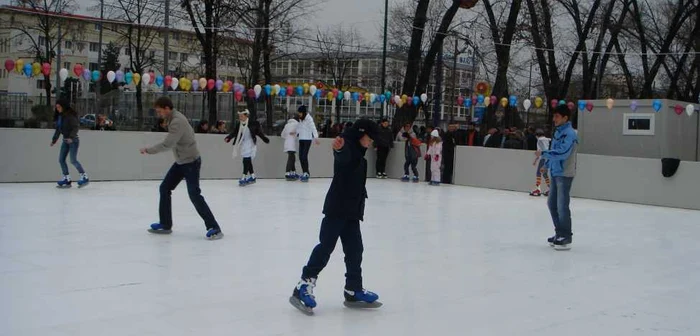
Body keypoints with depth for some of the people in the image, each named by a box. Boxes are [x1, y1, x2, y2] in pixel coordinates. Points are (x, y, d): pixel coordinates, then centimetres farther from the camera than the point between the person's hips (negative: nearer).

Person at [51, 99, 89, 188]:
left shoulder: (70, 115, -14)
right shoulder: (59, 116, 9)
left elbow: (76, 127, -20)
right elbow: (58, 129, 18)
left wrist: (71, 137, -30)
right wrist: (54, 140, 16)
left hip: (73, 140, -8)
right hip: (65, 140, 8)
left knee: (73, 160, -13)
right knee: (61, 159, 3)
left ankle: (85, 177, -3)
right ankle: (67, 179, 8)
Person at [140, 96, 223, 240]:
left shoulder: (177, 121, -25)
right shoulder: (174, 118, 5)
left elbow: (167, 144, -32)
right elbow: (191, 132, 18)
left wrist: (148, 150, -21)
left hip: (191, 162, -10)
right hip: (181, 162, 10)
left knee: (194, 195, -12)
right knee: (165, 188, 10)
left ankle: (214, 228, -7)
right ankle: (165, 225, 19)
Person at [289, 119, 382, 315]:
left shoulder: (358, 154, 20)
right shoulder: (346, 147, -10)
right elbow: (343, 157, -38)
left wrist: (359, 209, 27)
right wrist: (339, 148, -60)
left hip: (351, 211, 9)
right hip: (337, 208, -9)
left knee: (354, 249, 10)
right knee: (326, 246, -10)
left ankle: (353, 291, 19)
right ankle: (304, 287, -6)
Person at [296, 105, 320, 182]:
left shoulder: (309, 118, -11)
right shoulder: (300, 119, 12)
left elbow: (313, 128, -21)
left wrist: (316, 137, -33)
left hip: (307, 139, -7)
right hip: (301, 139, 7)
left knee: (304, 156, -13)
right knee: (300, 157, 4)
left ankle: (306, 173, -10)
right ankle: (305, 173, 12)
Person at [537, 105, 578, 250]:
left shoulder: (569, 133, -16)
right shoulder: (558, 131, 13)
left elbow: (562, 152, -27)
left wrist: (543, 154, -24)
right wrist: (547, 165, 18)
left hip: (564, 174, -9)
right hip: (555, 173, 10)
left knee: (562, 206, -7)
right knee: (552, 203, 14)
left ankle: (566, 238, 1)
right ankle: (559, 234, 26)